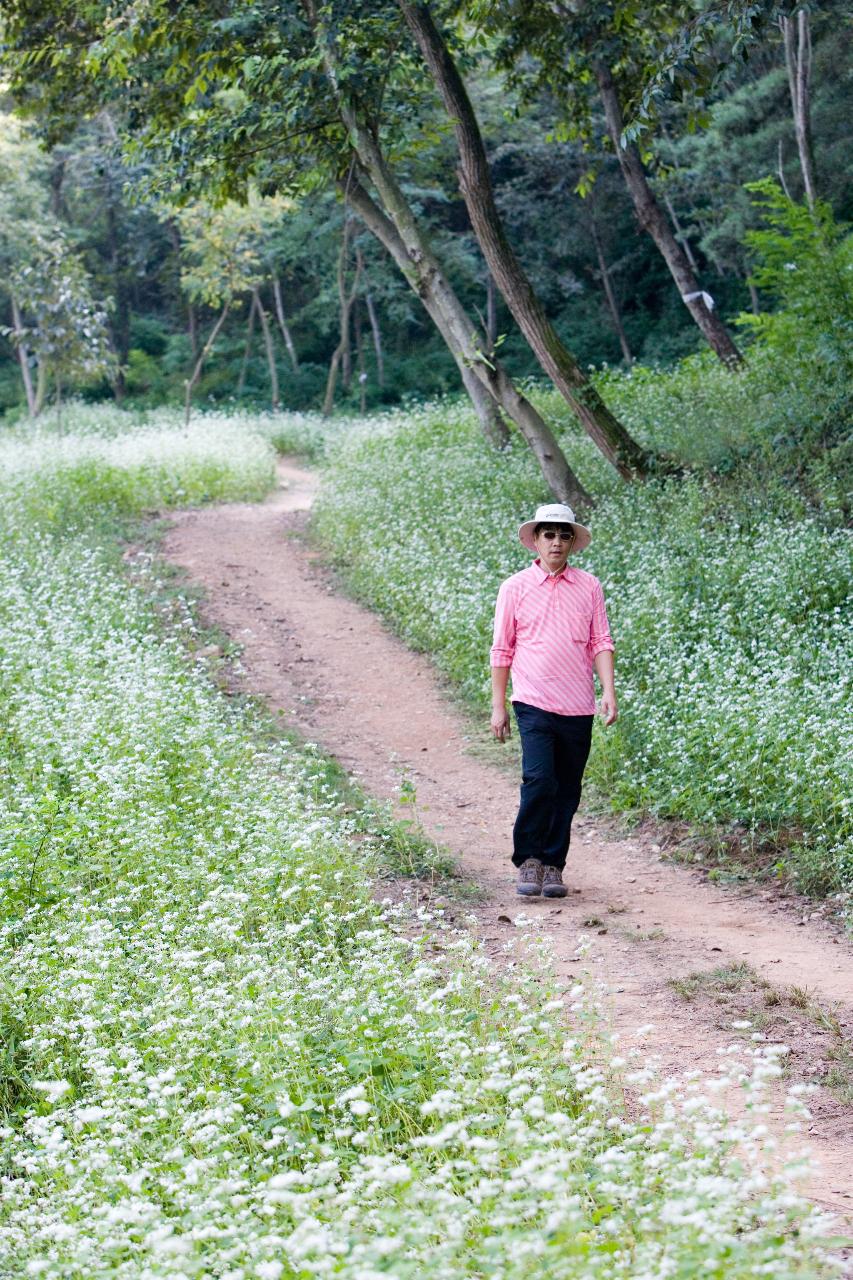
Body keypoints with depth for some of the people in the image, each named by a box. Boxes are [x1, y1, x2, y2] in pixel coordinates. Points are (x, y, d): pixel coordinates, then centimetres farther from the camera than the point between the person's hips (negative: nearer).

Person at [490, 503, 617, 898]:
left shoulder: (589, 587, 9)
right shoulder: (515, 588, 5)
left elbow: (600, 642, 8)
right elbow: (502, 650, 7)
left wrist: (609, 692, -5)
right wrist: (497, 706, 5)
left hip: (578, 708, 2)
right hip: (534, 703, -2)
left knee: (567, 791, 6)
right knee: (538, 780, -17)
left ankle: (553, 865, 17)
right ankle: (528, 860, -3)